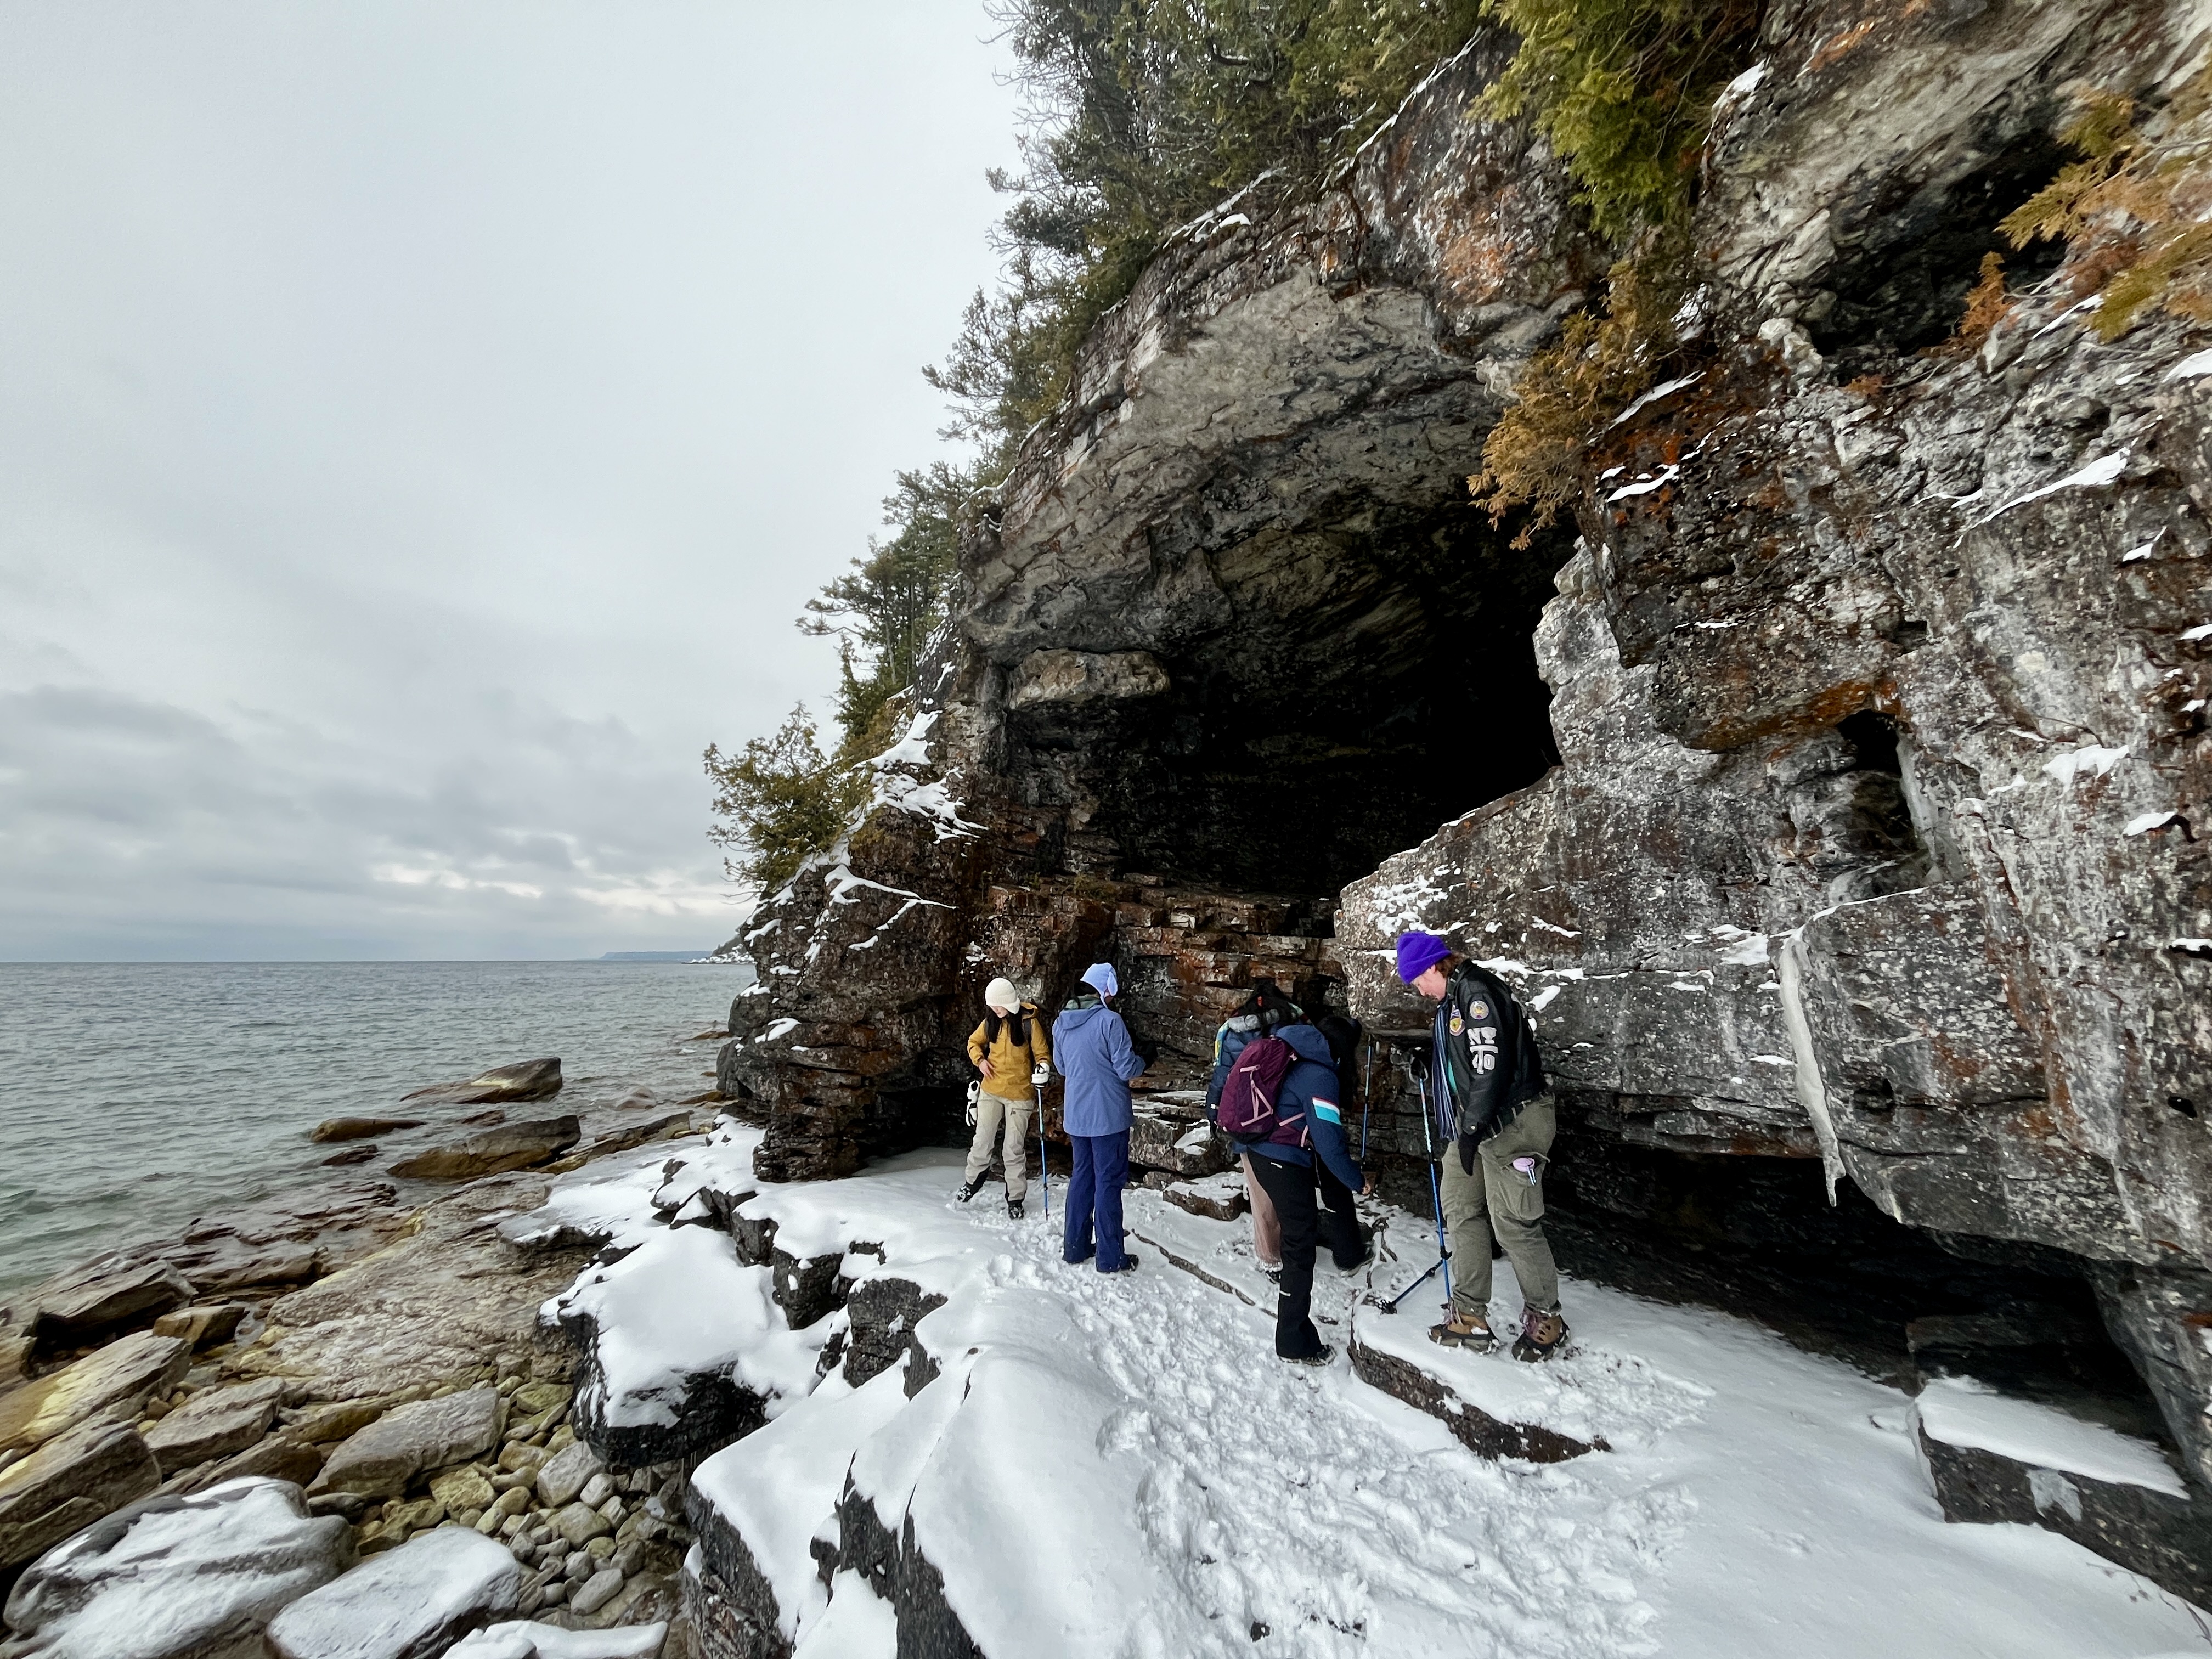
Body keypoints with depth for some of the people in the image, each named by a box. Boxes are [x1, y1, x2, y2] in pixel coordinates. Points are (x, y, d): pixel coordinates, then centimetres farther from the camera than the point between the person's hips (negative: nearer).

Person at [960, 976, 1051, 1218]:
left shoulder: (1029, 1022, -14)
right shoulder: (991, 1021, -1)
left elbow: (1043, 1053, -7)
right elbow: (974, 1042, 15)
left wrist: (1042, 1068, -27)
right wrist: (979, 1060, -4)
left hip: (1020, 1095, -4)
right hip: (991, 1092, 4)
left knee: (1014, 1150, 5)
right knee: (982, 1142, 14)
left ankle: (1015, 1199, 22)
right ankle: (973, 1183, 38)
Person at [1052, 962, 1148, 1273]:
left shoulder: (1061, 1022, 2)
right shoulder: (1110, 1020, -19)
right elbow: (1127, 1069, -17)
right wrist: (1144, 1059, 3)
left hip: (1075, 1115, 6)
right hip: (1108, 1116, -6)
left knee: (1082, 1177, 19)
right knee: (1108, 1183, 5)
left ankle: (1076, 1247, 28)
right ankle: (1110, 1258, 15)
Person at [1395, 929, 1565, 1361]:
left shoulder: (1478, 992, -17)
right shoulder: (1452, 1001, 14)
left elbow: (1491, 1066, -24)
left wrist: (1473, 1128, -21)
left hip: (1508, 1123, -10)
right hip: (1474, 1125, 10)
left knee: (1514, 1224, 1)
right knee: (1462, 1215, 10)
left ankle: (1545, 1317, 22)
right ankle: (1470, 1318, 19)